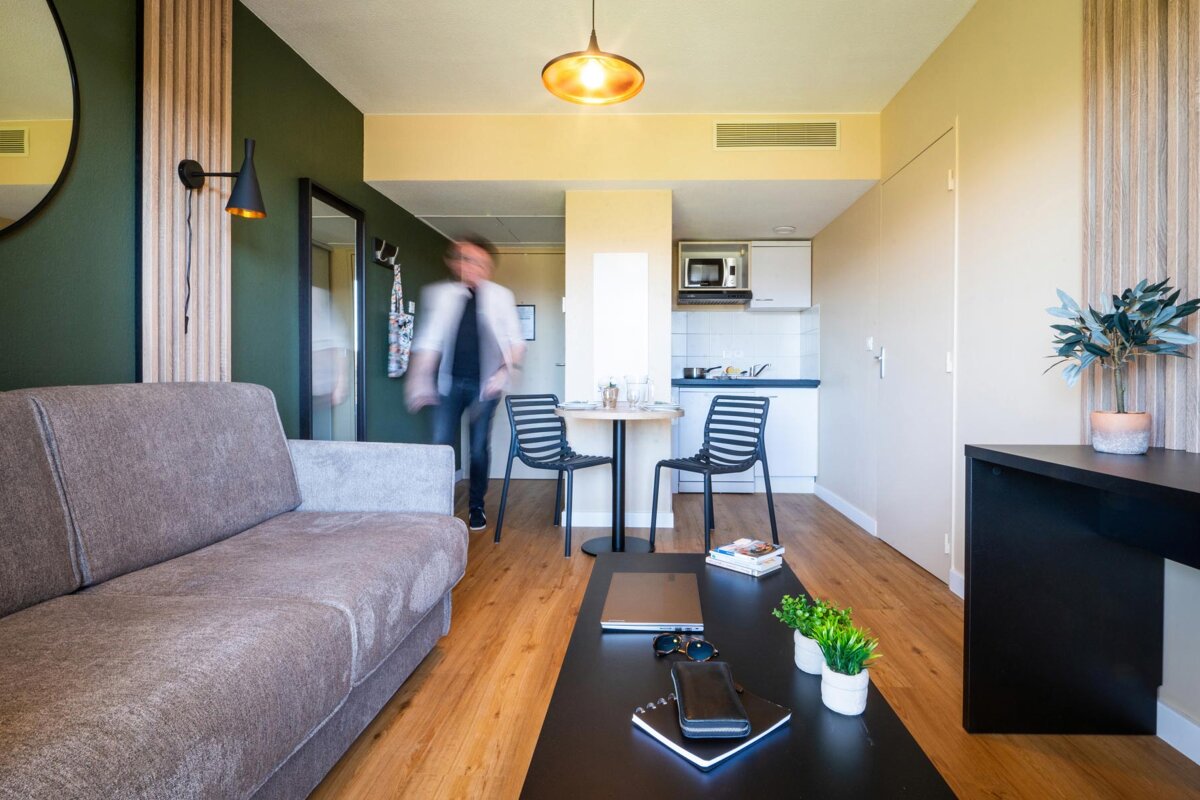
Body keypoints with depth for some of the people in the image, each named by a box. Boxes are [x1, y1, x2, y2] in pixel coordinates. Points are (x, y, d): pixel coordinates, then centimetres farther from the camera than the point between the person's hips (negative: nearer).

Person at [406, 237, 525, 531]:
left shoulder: (500, 296, 5)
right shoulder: (439, 294, 7)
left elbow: (515, 341, 5)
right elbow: (428, 339, 5)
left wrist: (505, 370, -10)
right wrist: (419, 379, -3)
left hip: (484, 384, 0)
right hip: (449, 382, 1)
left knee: (480, 447, 5)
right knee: (441, 444, -4)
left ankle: (476, 507, 21)